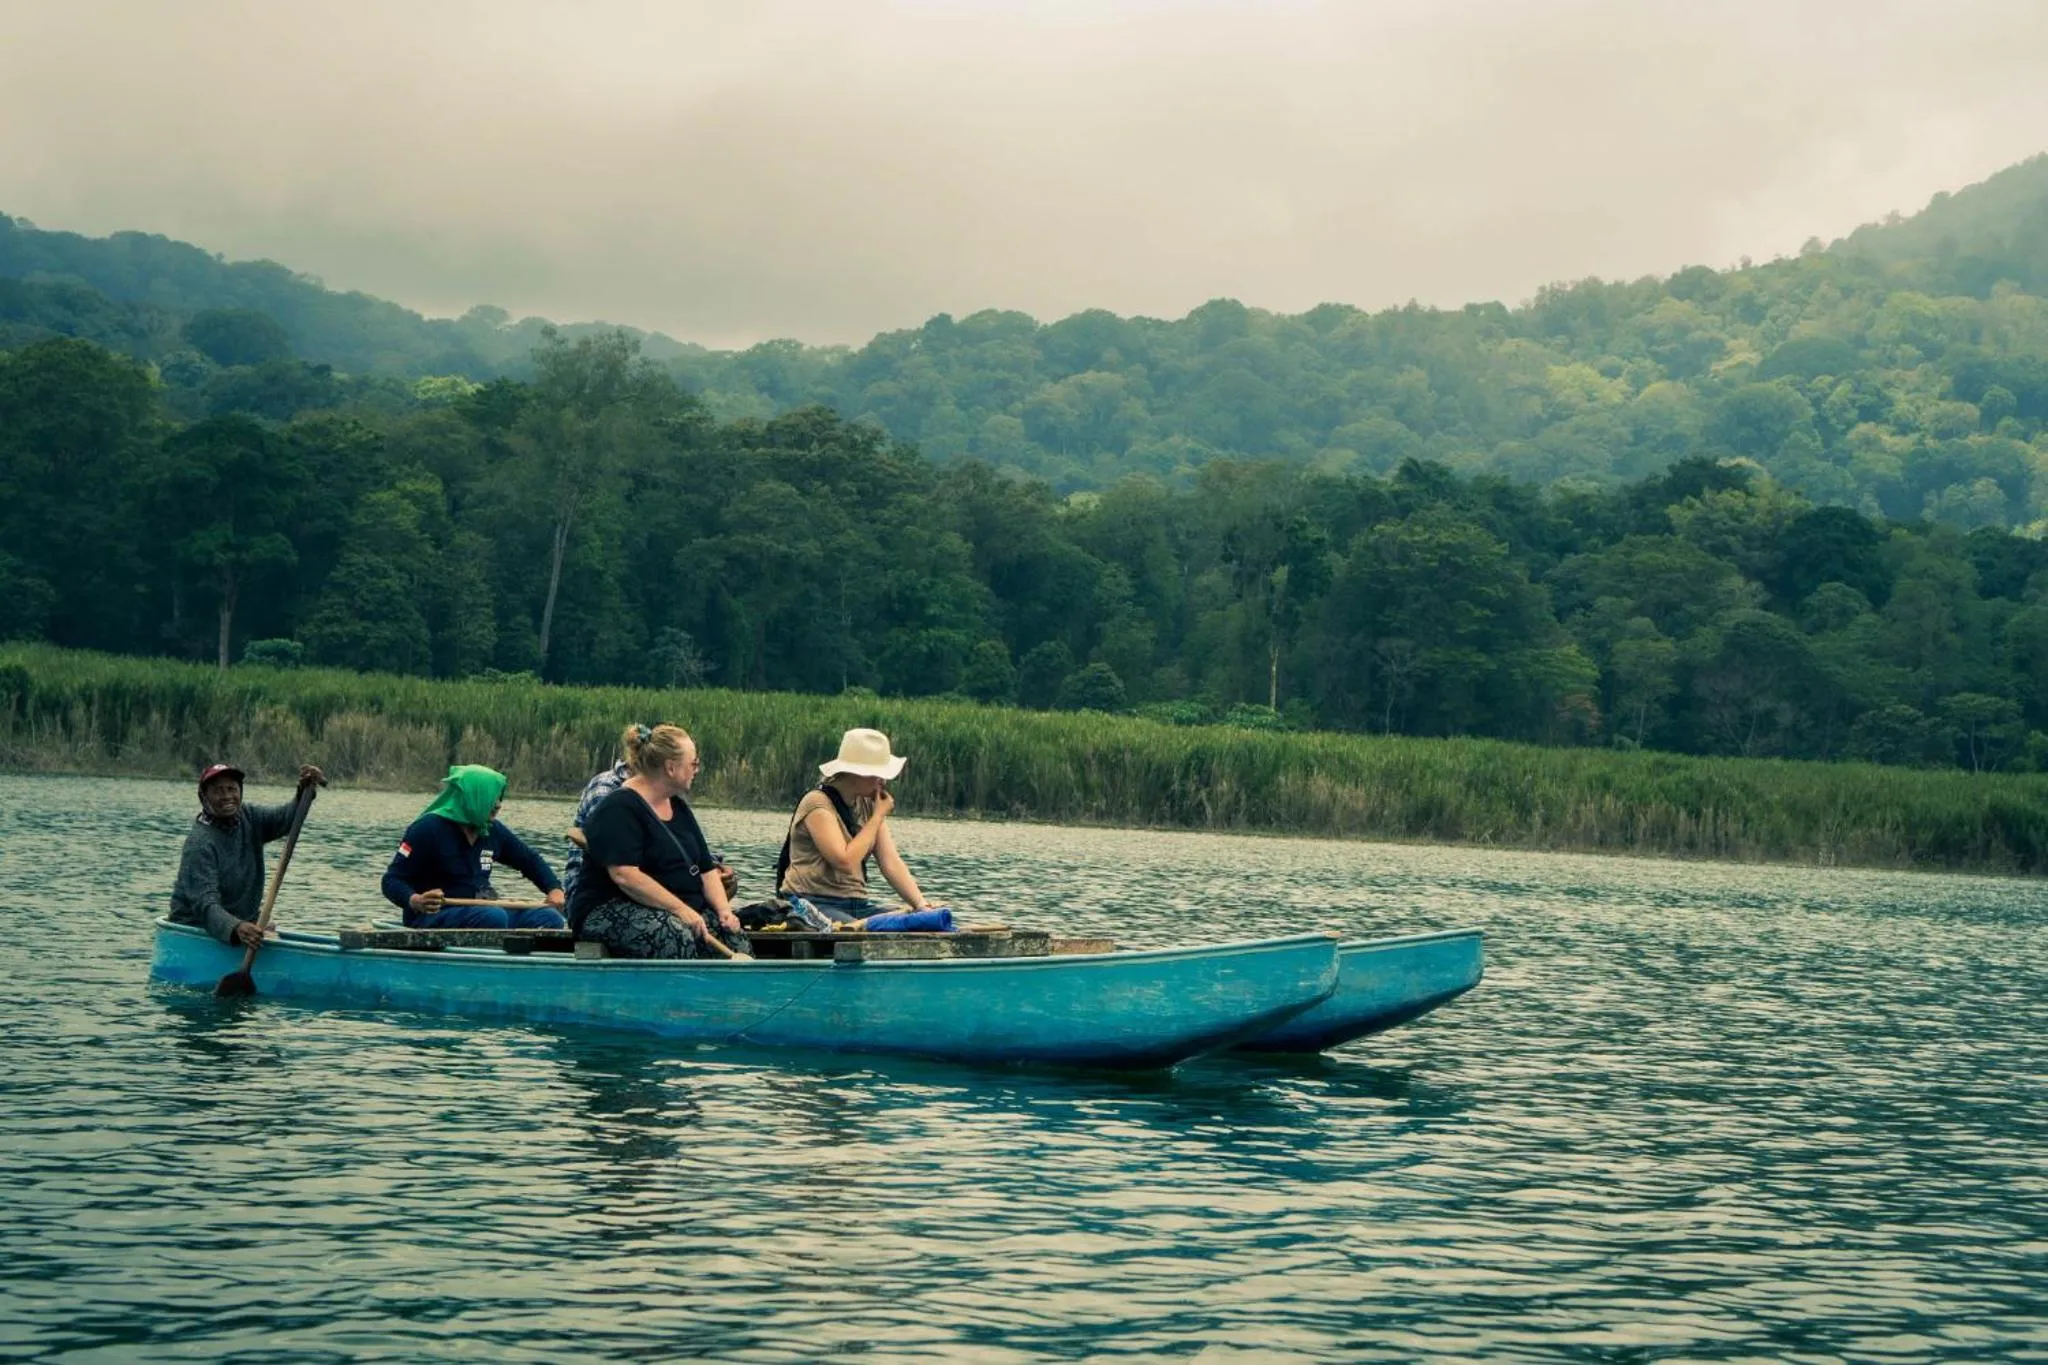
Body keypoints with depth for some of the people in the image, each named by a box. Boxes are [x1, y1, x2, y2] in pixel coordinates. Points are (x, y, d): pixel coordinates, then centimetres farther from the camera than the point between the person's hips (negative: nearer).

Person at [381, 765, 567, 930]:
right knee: (495, 917, -35)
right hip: (431, 918, -7)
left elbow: (530, 861, 25)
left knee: (549, 918, -11)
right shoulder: (429, 828, -9)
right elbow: (392, 880, -11)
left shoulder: (492, 830, 11)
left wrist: (554, 889, 6)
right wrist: (414, 902, -33)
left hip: (481, 913, 7)